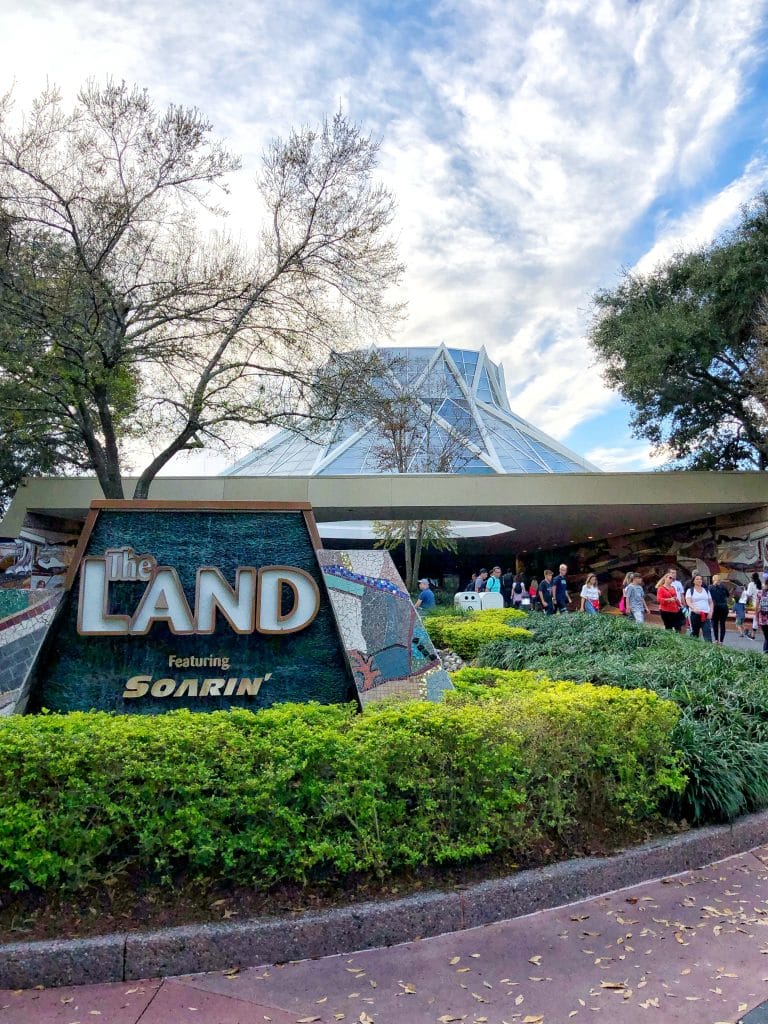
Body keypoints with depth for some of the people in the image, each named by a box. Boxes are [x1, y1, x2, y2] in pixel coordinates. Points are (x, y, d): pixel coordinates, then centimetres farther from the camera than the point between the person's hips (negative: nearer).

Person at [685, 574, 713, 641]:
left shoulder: (706, 590, 16)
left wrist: (711, 612, 3)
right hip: (695, 614, -2)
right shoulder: (690, 590, 4)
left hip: (706, 614, 2)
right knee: (695, 633, 5)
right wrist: (694, 608, -30)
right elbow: (688, 601, -11)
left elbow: (711, 602, 18)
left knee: (707, 632, -11)